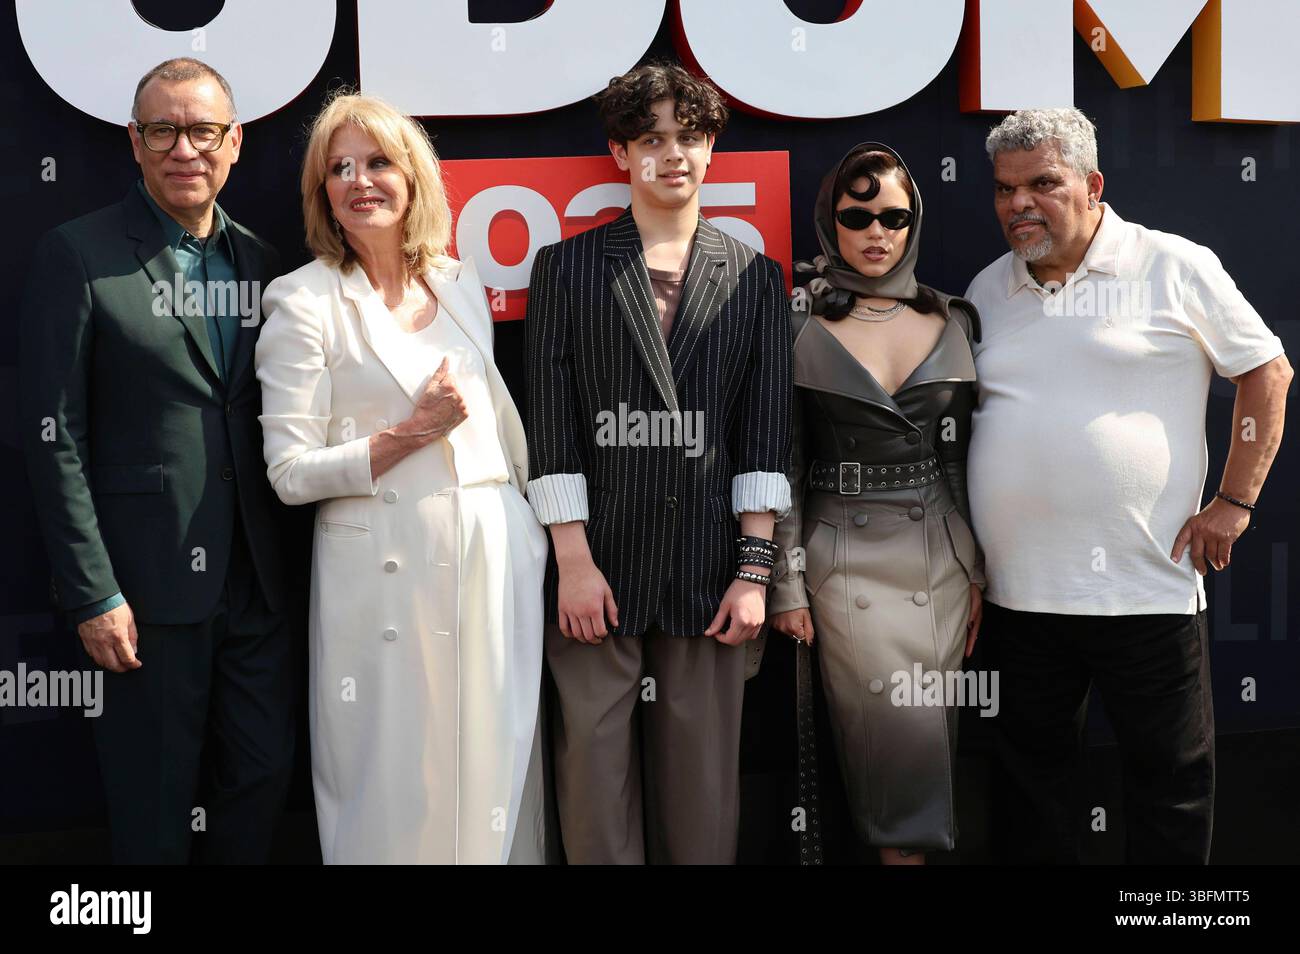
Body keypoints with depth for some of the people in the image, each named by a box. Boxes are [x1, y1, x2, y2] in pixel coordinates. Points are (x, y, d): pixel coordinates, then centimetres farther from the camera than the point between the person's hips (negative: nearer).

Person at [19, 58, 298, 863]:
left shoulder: (263, 262, 8)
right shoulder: (78, 257, -6)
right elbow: (56, 436, -8)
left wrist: (295, 559, 6)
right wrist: (93, 593, -12)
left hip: (261, 579, 4)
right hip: (152, 582, -4)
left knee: (266, 773, 13)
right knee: (157, 801, 8)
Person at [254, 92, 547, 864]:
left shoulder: (462, 283, 11)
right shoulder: (304, 300, -4)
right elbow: (291, 472, -8)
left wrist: (533, 530, 16)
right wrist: (415, 432, -15)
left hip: (496, 556, 5)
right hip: (384, 568, -4)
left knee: (495, 766, 10)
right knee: (396, 784, 4)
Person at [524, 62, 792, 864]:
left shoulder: (755, 277, 10)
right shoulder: (566, 268, 6)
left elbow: (767, 430, 5)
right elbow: (551, 421, 0)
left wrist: (755, 568, -3)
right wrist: (573, 560, -7)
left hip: (708, 573, 1)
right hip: (600, 567, -1)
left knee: (704, 781, 6)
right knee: (596, 767, 3)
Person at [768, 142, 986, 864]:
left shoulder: (955, 321, 9)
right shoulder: (799, 325, 0)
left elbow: (974, 457, 11)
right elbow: (780, 461, -1)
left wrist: (982, 572, 8)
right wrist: (786, 581, -5)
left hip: (943, 554, 3)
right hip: (847, 556, -3)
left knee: (927, 732, 5)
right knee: (900, 728, -10)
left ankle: (900, 841, 22)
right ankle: (904, 846, 8)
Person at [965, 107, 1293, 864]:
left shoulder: (1175, 268, -3)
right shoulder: (989, 290, 11)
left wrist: (1234, 503, -4)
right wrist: (965, 556, 12)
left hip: (1146, 588, -4)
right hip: (1018, 594, 4)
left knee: (1172, 781, 7)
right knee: (1034, 777, 15)